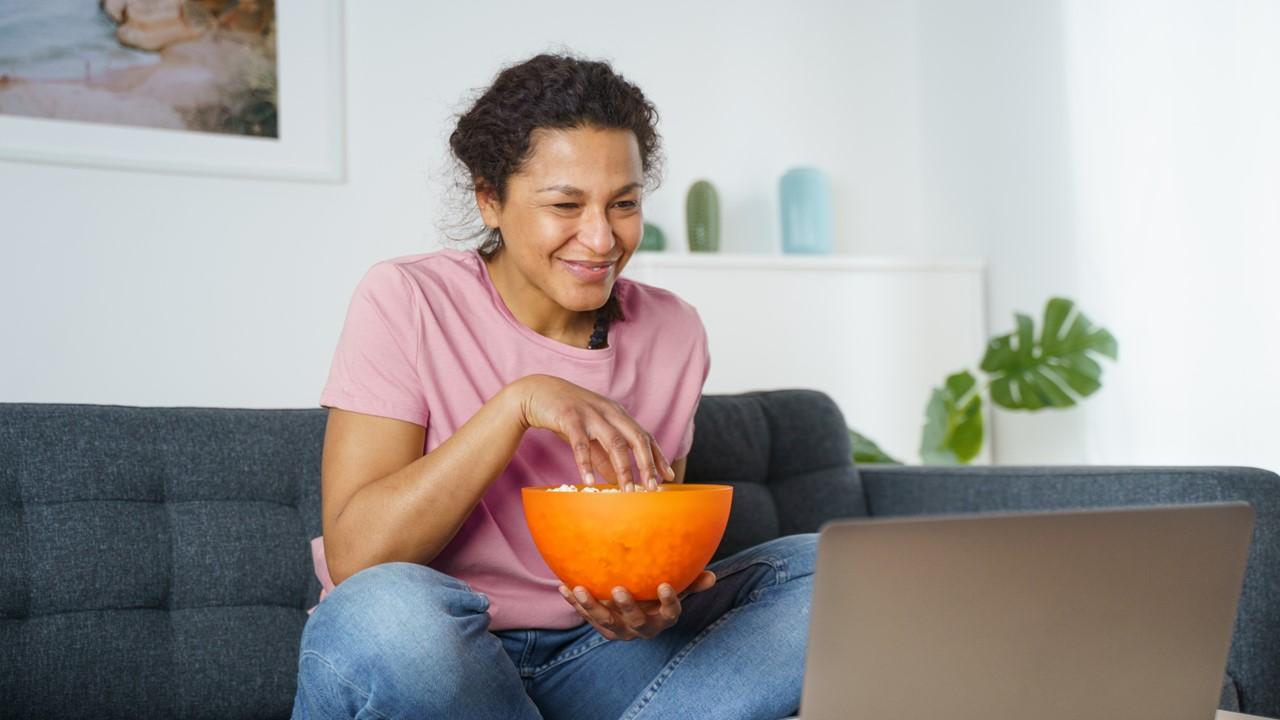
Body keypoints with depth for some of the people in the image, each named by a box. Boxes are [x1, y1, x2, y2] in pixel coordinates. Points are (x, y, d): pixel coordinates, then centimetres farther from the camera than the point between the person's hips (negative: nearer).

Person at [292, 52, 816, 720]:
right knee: (392, 610, -38)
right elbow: (355, 558, -17)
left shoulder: (672, 333, 4)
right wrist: (520, 402, -25)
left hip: (592, 656, 4)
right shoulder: (406, 301, -9)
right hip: (430, 664, -3)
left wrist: (651, 604, -16)